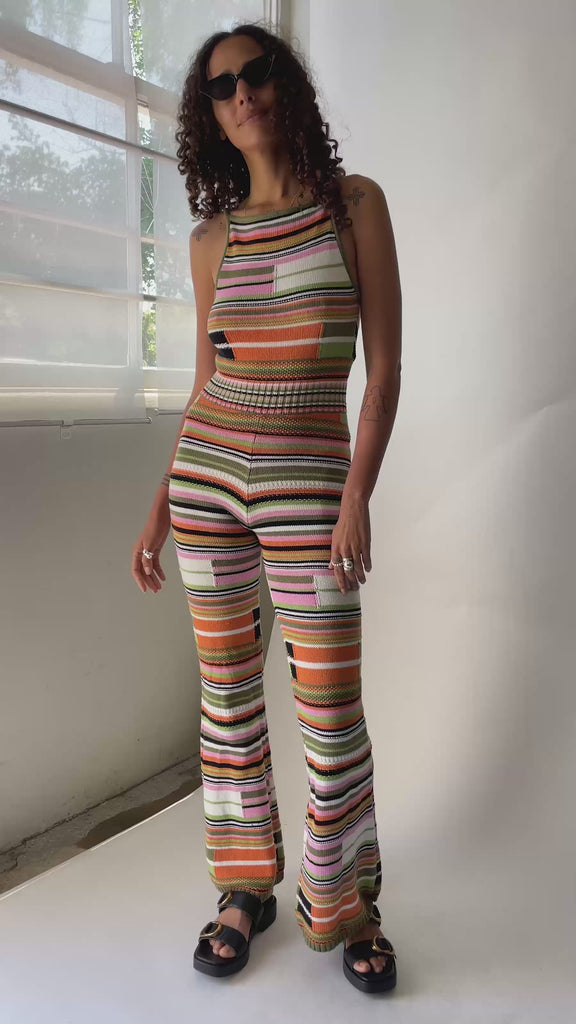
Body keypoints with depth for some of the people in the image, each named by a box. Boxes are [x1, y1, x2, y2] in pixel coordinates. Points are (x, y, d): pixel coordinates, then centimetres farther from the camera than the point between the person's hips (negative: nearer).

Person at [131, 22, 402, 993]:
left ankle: (345, 903, 23)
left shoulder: (354, 203, 3)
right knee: (227, 688, 9)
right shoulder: (212, 238, 11)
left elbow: (385, 365, -3)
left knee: (330, 705, 0)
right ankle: (246, 887, 28)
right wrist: (159, 507, 9)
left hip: (308, 479, -3)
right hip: (206, 470, 4)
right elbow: (204, 380, 13)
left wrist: (359, 496, -13)